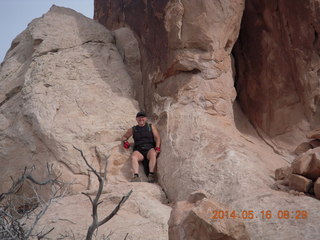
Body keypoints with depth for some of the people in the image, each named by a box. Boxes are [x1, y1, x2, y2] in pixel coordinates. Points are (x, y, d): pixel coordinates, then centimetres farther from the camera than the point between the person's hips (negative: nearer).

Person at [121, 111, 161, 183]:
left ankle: (151, 175, -45)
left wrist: (157, 148, -10)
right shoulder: (133, 129, 22)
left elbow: (157, 138, 9)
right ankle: (136, 176, -48)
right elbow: (124, 137, 31)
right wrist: (125, 141, 5)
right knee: (133, 157, -34)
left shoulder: (151, 127, 18)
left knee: (153, 154, -37)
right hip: (139, 150, 1)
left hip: (149, 148, -1)